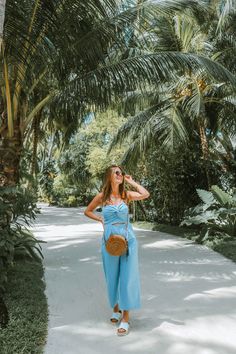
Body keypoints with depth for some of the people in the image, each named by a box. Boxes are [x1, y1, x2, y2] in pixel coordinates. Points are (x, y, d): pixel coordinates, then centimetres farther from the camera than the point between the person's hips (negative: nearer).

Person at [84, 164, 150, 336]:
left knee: (127, 277, 1)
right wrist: (101, 219, -1)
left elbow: (145, 194, -16)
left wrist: (131, 181, -6)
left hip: (128, 240, 0)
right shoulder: (102, 196, 0)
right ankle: (116, 308, 37)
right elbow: (87, 211, 13)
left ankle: (126, 318, 12)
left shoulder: (126, 194, 0)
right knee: (112, 277, 13)